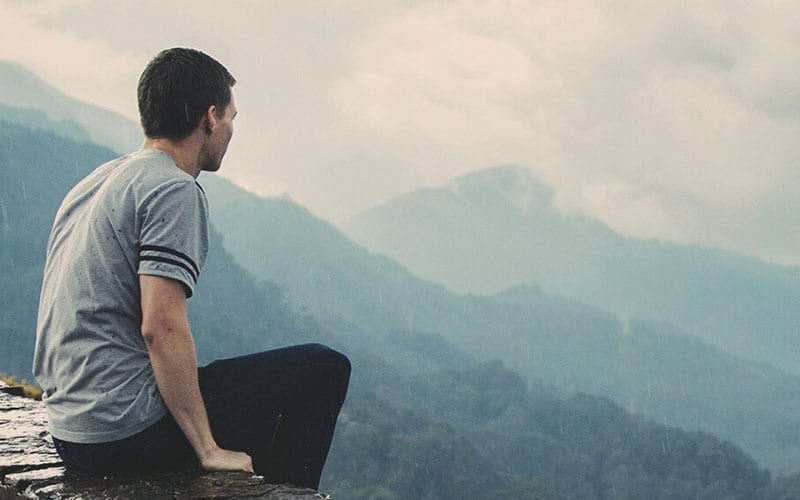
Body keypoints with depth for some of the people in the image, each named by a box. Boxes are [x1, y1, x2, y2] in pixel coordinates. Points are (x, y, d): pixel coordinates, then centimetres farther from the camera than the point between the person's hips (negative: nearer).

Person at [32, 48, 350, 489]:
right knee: (324, 369, -2)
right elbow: (161, 327, -24)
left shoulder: (95, 183, 15)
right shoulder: (174, 191, -14)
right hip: (129, 431, -10)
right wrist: (209, 450, -19)